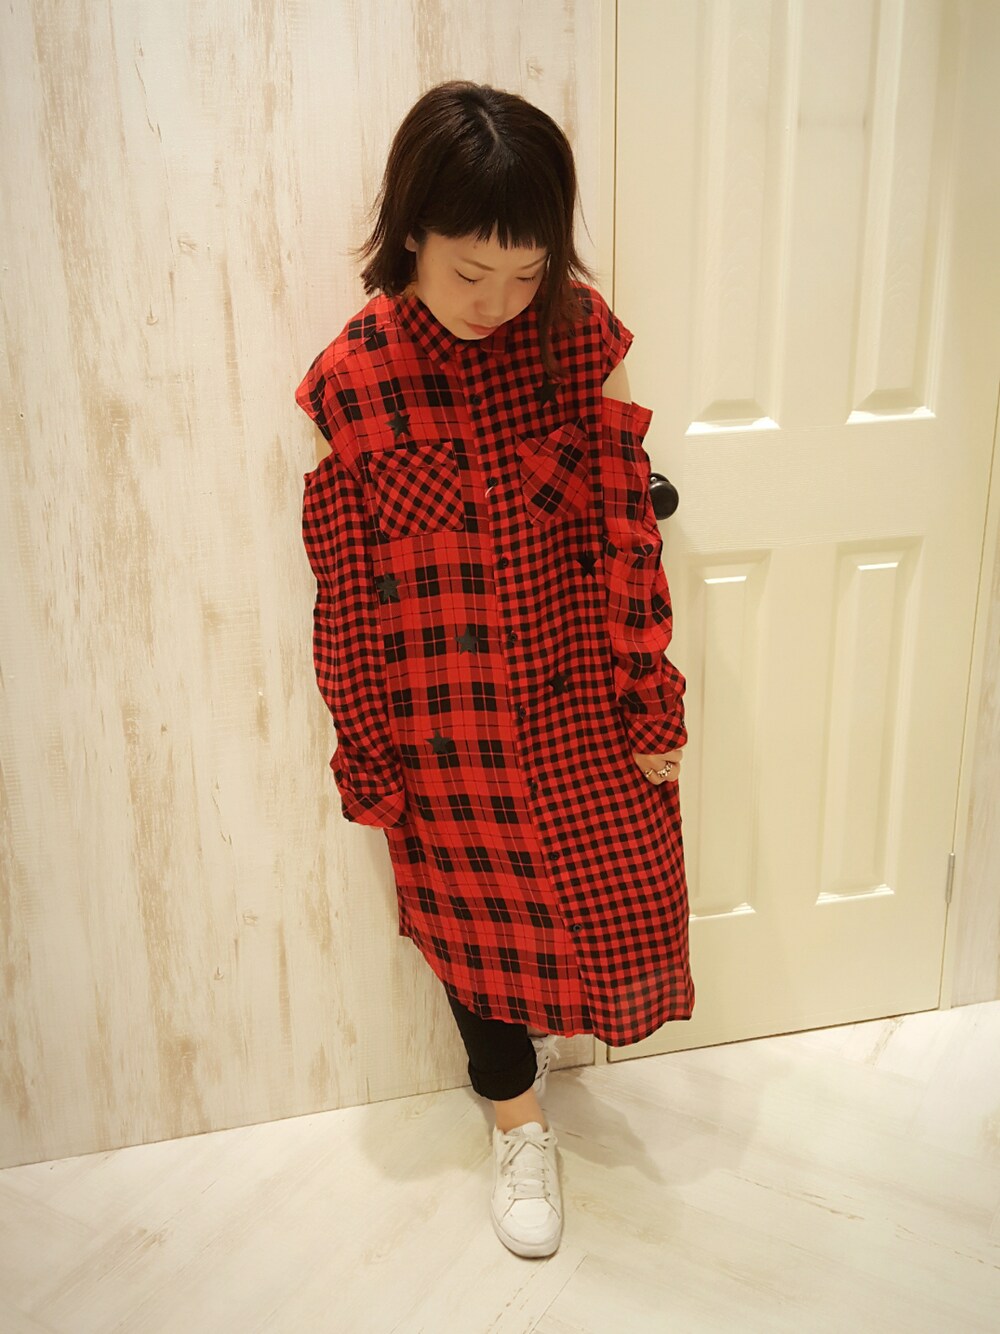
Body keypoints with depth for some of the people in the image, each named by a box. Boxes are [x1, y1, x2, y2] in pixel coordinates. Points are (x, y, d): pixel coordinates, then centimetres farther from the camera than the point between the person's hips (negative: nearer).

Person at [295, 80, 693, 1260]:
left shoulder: (580, 330, -8)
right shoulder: (351, 380, -12)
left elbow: (625, 523, -4)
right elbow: (343, 590, -6)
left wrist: (654, 704, -3)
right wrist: (366, 758, -1)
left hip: (581, 699, 1)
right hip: (448, 728, -1)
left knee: (618, 897, 13)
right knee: (477, 923, 16)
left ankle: (552, 1015, 49)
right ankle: (519, 1122, 43)